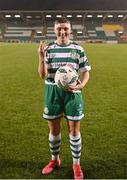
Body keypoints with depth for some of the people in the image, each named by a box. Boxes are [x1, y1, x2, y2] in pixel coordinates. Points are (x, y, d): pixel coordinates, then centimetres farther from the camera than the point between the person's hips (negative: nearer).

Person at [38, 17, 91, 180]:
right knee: (53, 129, 13)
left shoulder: (78, 49, -1)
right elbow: (43, 75, -3)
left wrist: (81, 85, -15)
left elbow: (86, 72, 4)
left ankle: (76, 164, 25)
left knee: (74, 130, 4)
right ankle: (54, 160, 36)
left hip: (72, 93, -1)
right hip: (53, 92, 1)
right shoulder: (48, 49, 1)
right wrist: (41, 58, -20)